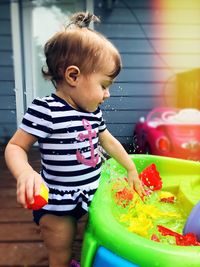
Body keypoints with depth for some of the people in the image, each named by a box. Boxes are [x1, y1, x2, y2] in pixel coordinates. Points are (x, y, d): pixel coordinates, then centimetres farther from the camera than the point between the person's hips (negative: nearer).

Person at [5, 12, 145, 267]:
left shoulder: (92, 111, 2)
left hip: (90, 196, 7)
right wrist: (25, 173, -36)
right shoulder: (45, 110, -20)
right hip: (58, 205, -7)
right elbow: (15, 147, -16)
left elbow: (109, 141, 14)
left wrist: (131, 169, 19)